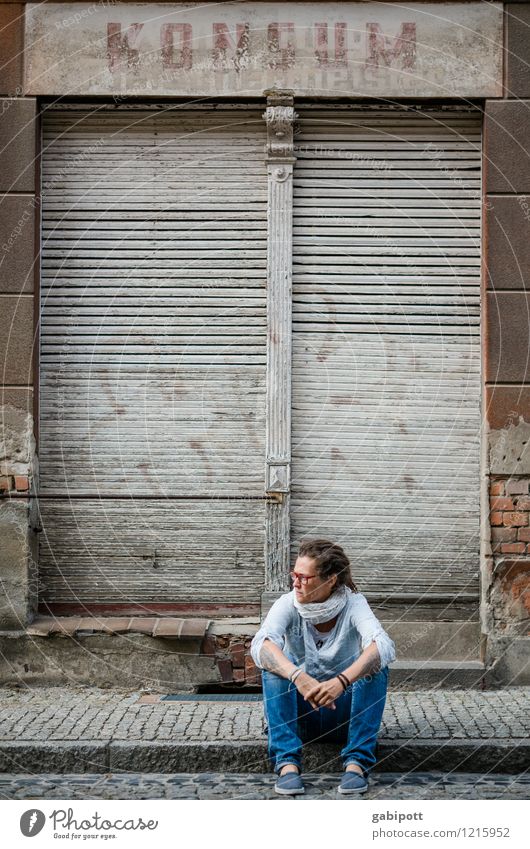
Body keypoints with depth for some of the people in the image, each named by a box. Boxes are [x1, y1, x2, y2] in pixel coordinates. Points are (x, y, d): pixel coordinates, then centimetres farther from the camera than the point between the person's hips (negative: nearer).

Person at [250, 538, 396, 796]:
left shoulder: (353, 604, -15)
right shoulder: (288, 604, -12)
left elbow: (384, 646, -35)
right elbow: (261, 644, -31)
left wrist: (341, 681, -51)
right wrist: (298, 676, -49)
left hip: (344, 713, -1)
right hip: (300, 715, 1)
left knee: (375, 665, -26)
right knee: (274, 664, -26)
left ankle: (357, 761, -28)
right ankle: (287, 762, -31)